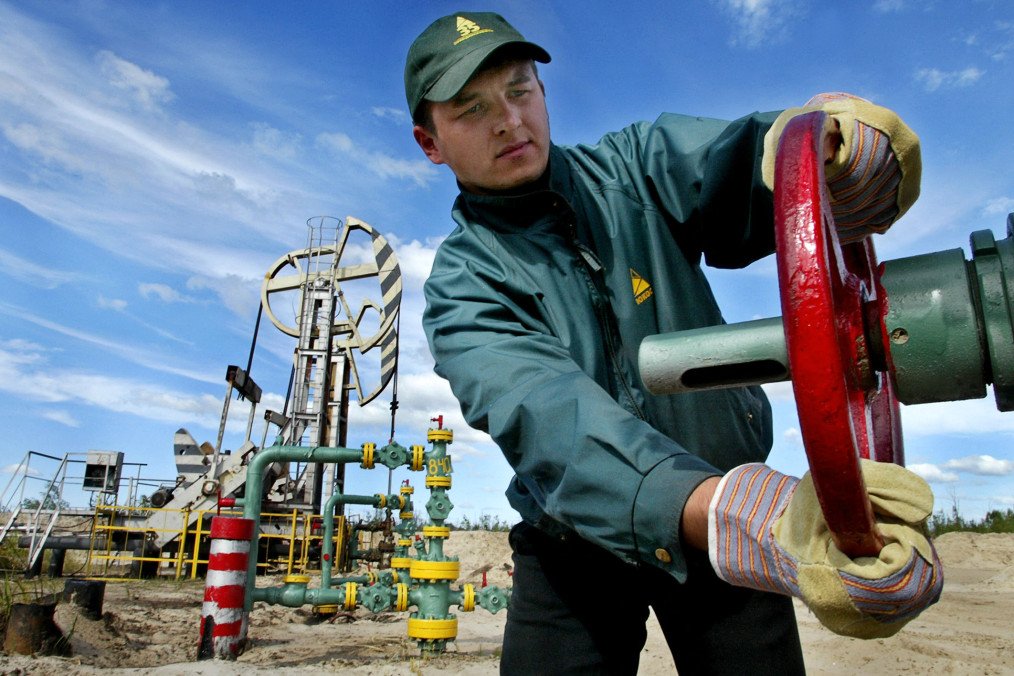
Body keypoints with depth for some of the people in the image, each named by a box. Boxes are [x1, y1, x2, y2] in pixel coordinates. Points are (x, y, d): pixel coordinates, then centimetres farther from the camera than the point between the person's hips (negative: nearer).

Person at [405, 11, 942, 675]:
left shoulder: (635, 165, -4)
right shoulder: (460, 288, -11)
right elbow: (543, 411, -30)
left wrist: (835, 139, -48)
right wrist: (736, 515, -46)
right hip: (576, 544, 0)